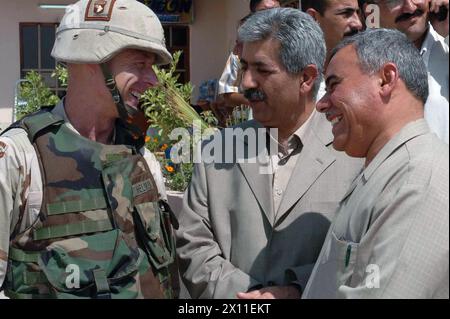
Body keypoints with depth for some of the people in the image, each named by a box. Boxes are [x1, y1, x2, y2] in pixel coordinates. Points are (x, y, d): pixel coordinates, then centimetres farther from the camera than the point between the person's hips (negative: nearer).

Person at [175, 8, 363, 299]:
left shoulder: (356, 154, -9)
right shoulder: (217, 151, -1)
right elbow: (191, 246, -4)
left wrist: (298, 288, -23)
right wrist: (246, 293, -16)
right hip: (236, 296, 2)